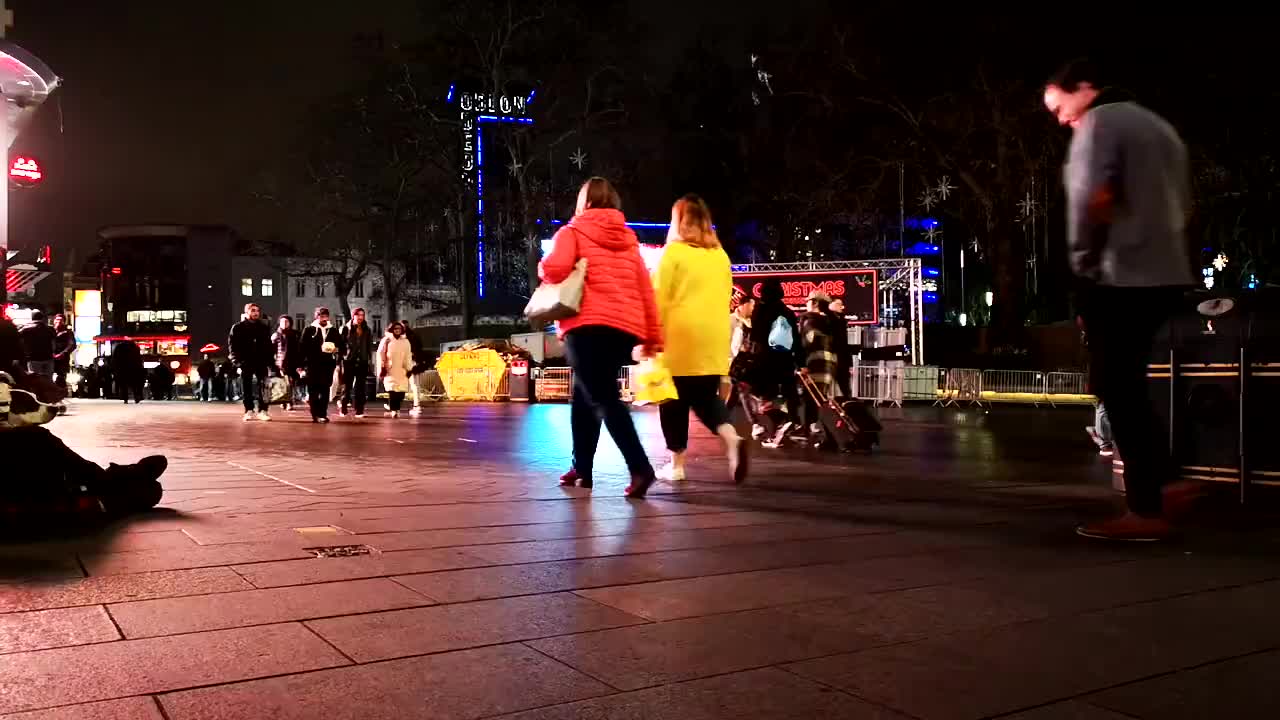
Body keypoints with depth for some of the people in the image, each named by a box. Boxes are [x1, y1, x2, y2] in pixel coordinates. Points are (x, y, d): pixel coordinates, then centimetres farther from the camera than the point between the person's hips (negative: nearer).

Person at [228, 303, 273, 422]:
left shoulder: (264, 327, 12)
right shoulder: (238, 327, 4)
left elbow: (269, 345, 11)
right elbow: (232, 345, 1)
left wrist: (270, 360, 2)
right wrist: (237, 360, -9)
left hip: (262, 362, 1)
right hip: (246, 363, -1)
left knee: (262, 387, -4)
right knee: (246, 387, 4)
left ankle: (262, 411, -3)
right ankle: (249, 411, 11)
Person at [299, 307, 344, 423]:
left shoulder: (334, 331, 11)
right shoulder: (309, 330, 4)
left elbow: (341, 346, 16)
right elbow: (302, 347, 1)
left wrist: (337, 350, -8)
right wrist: (300, 364, -3)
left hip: (328, 365, 2)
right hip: (312, 364, -2)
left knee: (325, 390, 0)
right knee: (313, 390, 0)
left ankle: (323, 414, 3)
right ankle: (315, 414, 7)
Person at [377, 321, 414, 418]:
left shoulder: (406, 342, 13)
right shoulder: (387, 340, 4)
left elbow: (408, 357, 12)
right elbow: (381, 355, 3)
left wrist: (409, 369, 7)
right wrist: (382, 369, -2)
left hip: (402, 371, 3)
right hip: (390, 371, -3)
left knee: (401, 391, -4)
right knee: (392, 390, -14)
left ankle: (396, 409, 9)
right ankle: (393, 410, -11)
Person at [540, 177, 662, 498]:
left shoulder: (573, 232, 5)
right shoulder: (628, 238, 20)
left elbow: (556, 269, -13)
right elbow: (645, 288, 15)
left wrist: (542, 268, 11)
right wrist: (653, 336, 15)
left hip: (589, 324, -6)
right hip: (626, 327, 6)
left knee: (602, 399, -10)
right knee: (583, 395, 19)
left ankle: (640, 468, -24)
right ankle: (581, 467, 22)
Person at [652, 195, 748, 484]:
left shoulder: (674, 252, -4)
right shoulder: (720, 255, 12)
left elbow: (660, 298, -7)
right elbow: (725, 297, 16)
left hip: (680, 337, -5)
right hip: (714, 339, 5)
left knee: (675, 400, 6)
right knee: (707, 397, 11)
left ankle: (676, 464, 10)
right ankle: (732, 439, -14)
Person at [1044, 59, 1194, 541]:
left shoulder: (1100, 122, -6)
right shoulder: (1157, 125, 22)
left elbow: (1092, 197, -21)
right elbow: (1181, 202, 23)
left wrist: (1082, 259, -10)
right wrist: (1155, 246, 19)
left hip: (1119, 275, -9)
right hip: (1163, 272, 9)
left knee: (1119, 391, -5)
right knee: (1128, 386, 17)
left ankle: (1146, 511, -4)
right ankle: (1161, 479, 19)